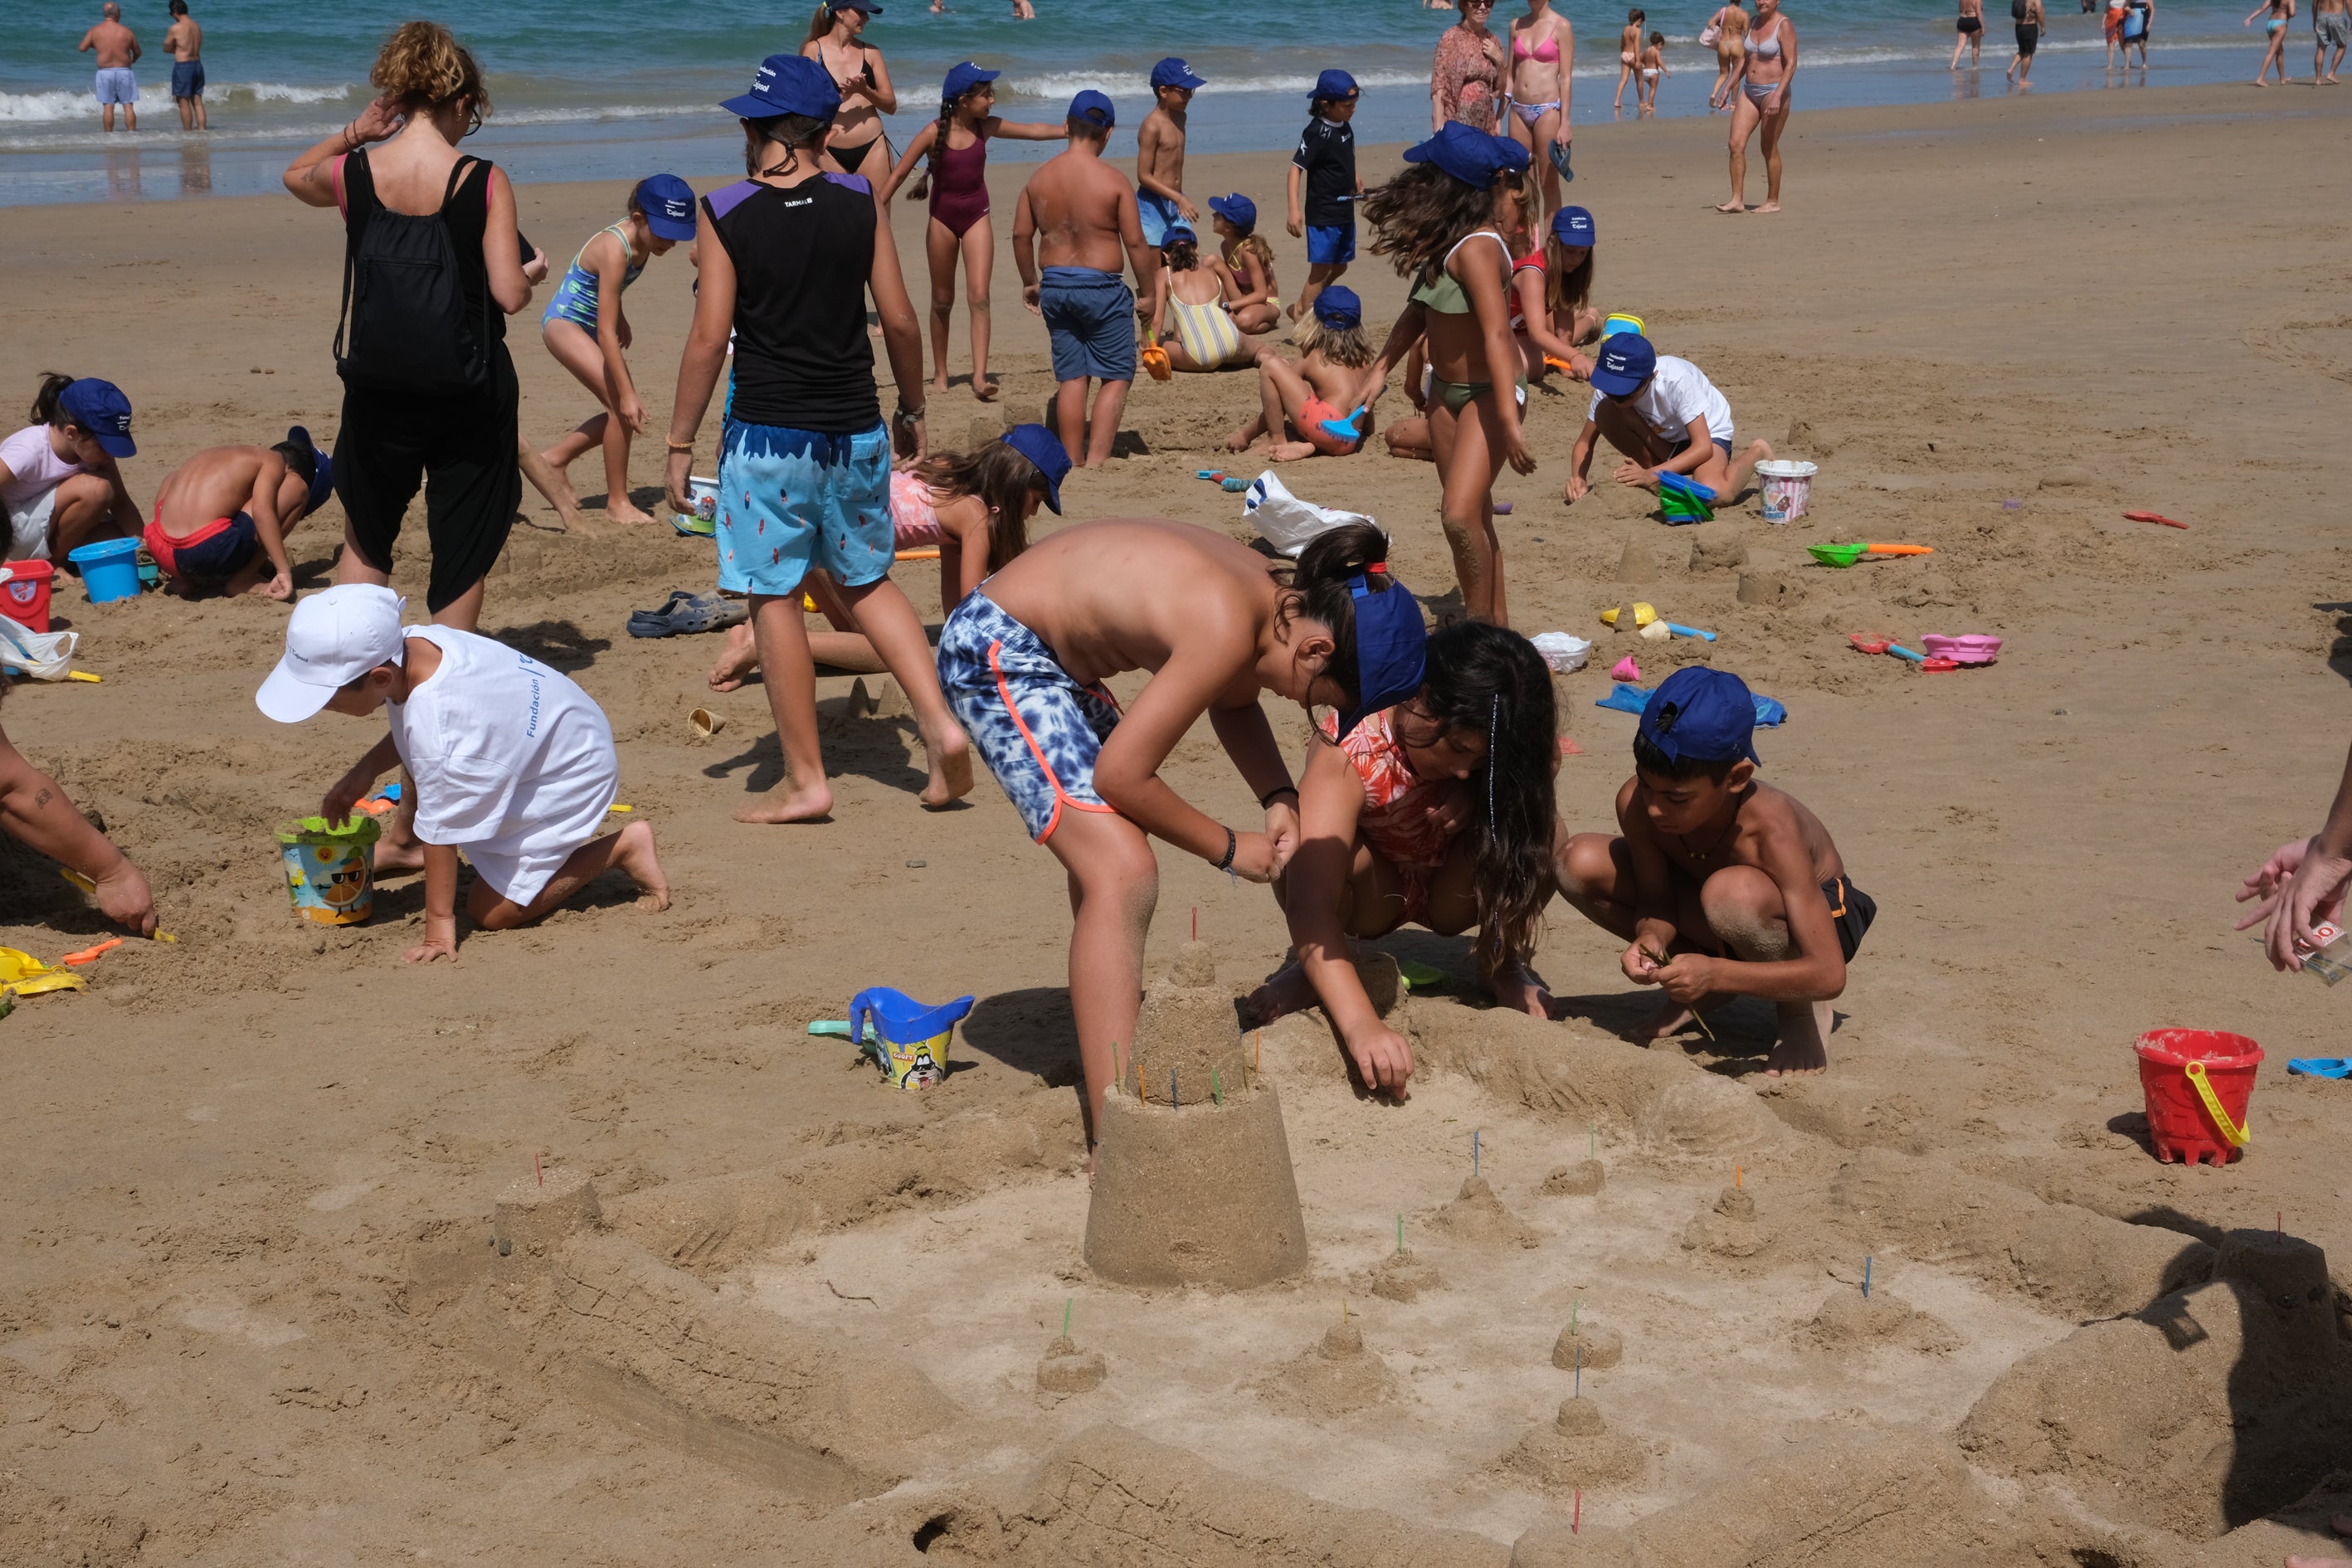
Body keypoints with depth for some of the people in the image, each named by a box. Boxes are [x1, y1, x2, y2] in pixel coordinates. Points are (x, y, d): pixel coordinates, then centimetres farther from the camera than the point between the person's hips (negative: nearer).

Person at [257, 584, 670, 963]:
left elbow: (441, 830, -29)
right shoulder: (413, 642, -16)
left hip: (568, 783, -9)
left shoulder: (439, 730, -40)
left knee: (493, 913, -5)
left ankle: (624, 848, 0)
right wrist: (364, 771, 0)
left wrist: (439, 924, -20)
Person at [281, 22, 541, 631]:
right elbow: (510, 295, -15)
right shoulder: (484, 181, -12)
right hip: (467, 391, -2)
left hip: (378, 384, 2)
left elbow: (296, 176, 20)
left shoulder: (353, 173, -5)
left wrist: (355, 132, 6)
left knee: (365, 541, 21)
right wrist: (530, 271, 7)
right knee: (462, 544, 13)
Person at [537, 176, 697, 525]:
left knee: (624, 410, 5)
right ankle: (617, 502, -8)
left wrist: (618, 316, 18)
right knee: (622, 407, -18)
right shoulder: (615, 249, -31)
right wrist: (628, 393, -34)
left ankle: (557, 457, 22)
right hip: (564, 323, -9)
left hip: (587, 326, 9)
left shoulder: (641, 237, -7)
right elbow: (606, 333, -33)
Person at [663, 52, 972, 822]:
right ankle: (941, 724, 7)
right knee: (868, 582, 20)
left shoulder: (726, 215, -9)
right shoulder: (860, 204, -1)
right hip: (855, 430, 4)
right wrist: (911, 406, 16)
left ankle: (805, 781, 9)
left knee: (775, 599, 5)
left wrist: (679, 444, -3)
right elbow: (899, 319, 1)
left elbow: (709, 339, -10)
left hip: (768, 434, -4)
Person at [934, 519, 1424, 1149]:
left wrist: (1277, 797, 4)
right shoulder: (1227, 629, -28)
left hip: (1045, 652, 11)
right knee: (1123, 875, -21)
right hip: (994, 653, -11)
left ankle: (1105, 1027, 52)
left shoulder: (1272, 593, 0)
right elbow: (1120, 773, -24)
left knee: (1108, 854, 28)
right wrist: (1228, 849, -10)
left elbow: (1233, 700, 21)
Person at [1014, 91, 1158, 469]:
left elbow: (1021, 235, 8)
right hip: (1101, 286, -5)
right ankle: (1096, 459, -4)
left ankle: (1073, 459, 15)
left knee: (1070, 377, 13)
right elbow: (1135, 243, -10)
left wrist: (1030, 282, 21)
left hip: (1054, 285, 5)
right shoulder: (1113, 181, -11)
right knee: (1116, 376, 5)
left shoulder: (1039, 178, 3)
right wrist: (1148, 292, 0)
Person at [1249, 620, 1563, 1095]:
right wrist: (1361, 1025, -59)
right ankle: (1312, 961, -4)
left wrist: (1478, 797, -34)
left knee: (1543, 837, -30)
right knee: (1303, 858, -38)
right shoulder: (1347, 755, -37)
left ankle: (1499, 960, -1)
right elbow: (1308, 905, -46)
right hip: (1373, 895, -2)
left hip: (1453, 896, 3)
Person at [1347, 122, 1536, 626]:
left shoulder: (1476, 248, -25)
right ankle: (1494, 620, 26)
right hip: (1447, 392, 10)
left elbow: (1496, 335, -31)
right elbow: (1420, 310, 16)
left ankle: (1483, 625, -6)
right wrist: (1380, 370, 14)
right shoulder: (1446, 242, 2)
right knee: (1473, 516, 16)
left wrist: (1509, 422, -36)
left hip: (1487, 394, -10)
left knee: (1460, 513, -20)